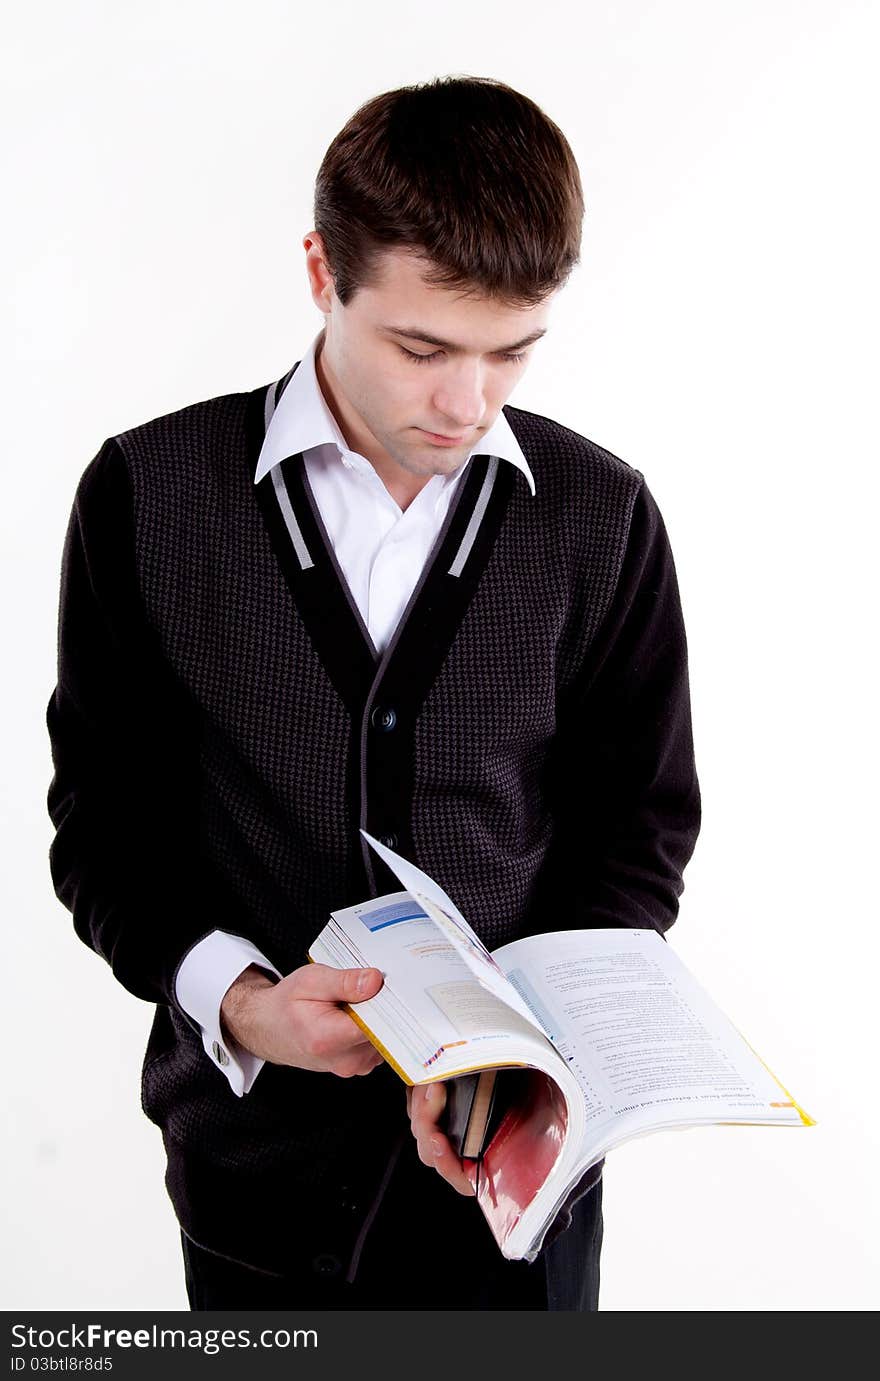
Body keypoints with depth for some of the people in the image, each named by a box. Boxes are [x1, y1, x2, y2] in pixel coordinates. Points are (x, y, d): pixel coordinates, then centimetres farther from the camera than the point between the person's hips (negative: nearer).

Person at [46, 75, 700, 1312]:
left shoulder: (600, 515, -5)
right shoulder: (149, 491, -7)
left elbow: (642, 825, 0)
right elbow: (103, 821, -3)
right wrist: (232, 999, -19)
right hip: (261, 1153, -1)